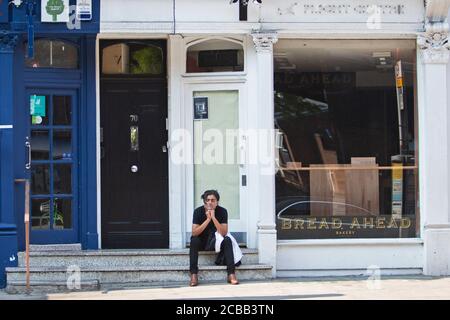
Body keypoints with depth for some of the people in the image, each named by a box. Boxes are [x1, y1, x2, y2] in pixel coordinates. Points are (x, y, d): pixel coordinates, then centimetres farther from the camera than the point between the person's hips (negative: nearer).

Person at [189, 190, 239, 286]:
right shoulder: (198, 211, -15)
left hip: (216, 242, 1)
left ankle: (231, 274, -32)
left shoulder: (222, 211, -14)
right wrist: (208, 219, -33)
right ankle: (194, 275, -35)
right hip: (201, 242, -1)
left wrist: (213, 217, -32)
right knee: (194, 240, -32)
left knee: (227, 240, -28)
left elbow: (224, 233, -23)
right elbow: (194, 233, -24)